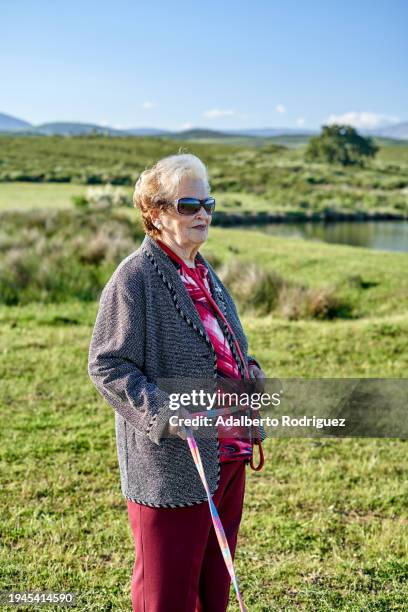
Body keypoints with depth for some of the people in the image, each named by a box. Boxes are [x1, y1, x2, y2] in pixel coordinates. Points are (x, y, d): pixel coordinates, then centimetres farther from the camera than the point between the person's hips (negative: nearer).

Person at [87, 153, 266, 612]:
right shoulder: (134, 277, -13)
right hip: (171, 467, -8)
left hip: (227, 457, 8)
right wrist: (163, 414, -25)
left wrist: (249, 373, 4)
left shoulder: (204, 274, 13)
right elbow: (106, 365, -15)